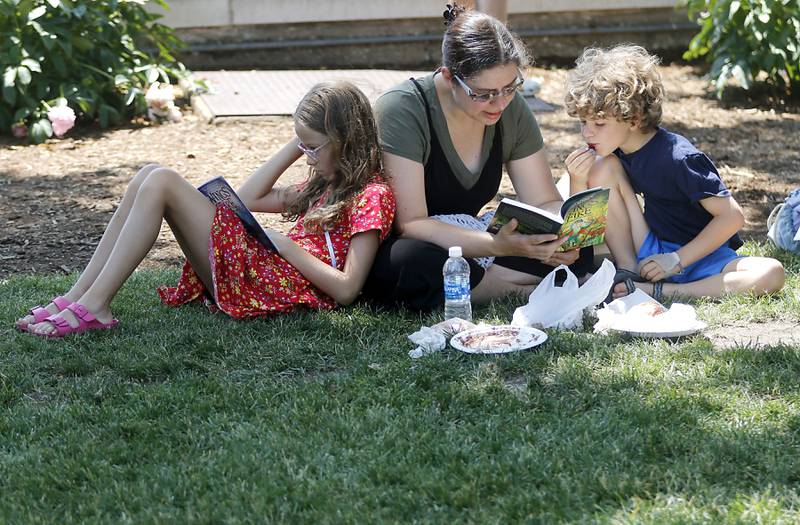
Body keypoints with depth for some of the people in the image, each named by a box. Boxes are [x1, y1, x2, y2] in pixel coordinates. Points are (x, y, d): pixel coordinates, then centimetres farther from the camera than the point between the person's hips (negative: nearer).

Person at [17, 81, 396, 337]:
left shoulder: (372, 196, -4)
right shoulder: (328, 183, 25)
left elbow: (346, 290, -15)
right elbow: (248, 199, 25)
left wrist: (286, 245, -13)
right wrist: (298, 145, 20)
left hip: (278, 287, -10)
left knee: (161, 183, -16)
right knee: (150, 176, 0)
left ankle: (94, 307, -18)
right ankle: (76, 297, -7)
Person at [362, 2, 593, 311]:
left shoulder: (511, 109, -5)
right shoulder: (403, 111, -23)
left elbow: (545, 202, 0)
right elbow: (410, 224, -27)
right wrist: (498, 246, -39)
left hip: (462, 243, 5)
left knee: (578, 251, -11)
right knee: (415, 264, -40)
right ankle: (517, 289, -18)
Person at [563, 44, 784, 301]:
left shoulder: (677, 158, -22)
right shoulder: (614, 153, -3)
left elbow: (732, 217, -21)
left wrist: (677, 259, -20)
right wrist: (578, 180, -19)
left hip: (700, 255, -4)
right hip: (650, 252, 4)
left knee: (772, 273, -33)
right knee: (603, 167, -13)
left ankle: (658, 292, -37)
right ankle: (627, 275, -12)